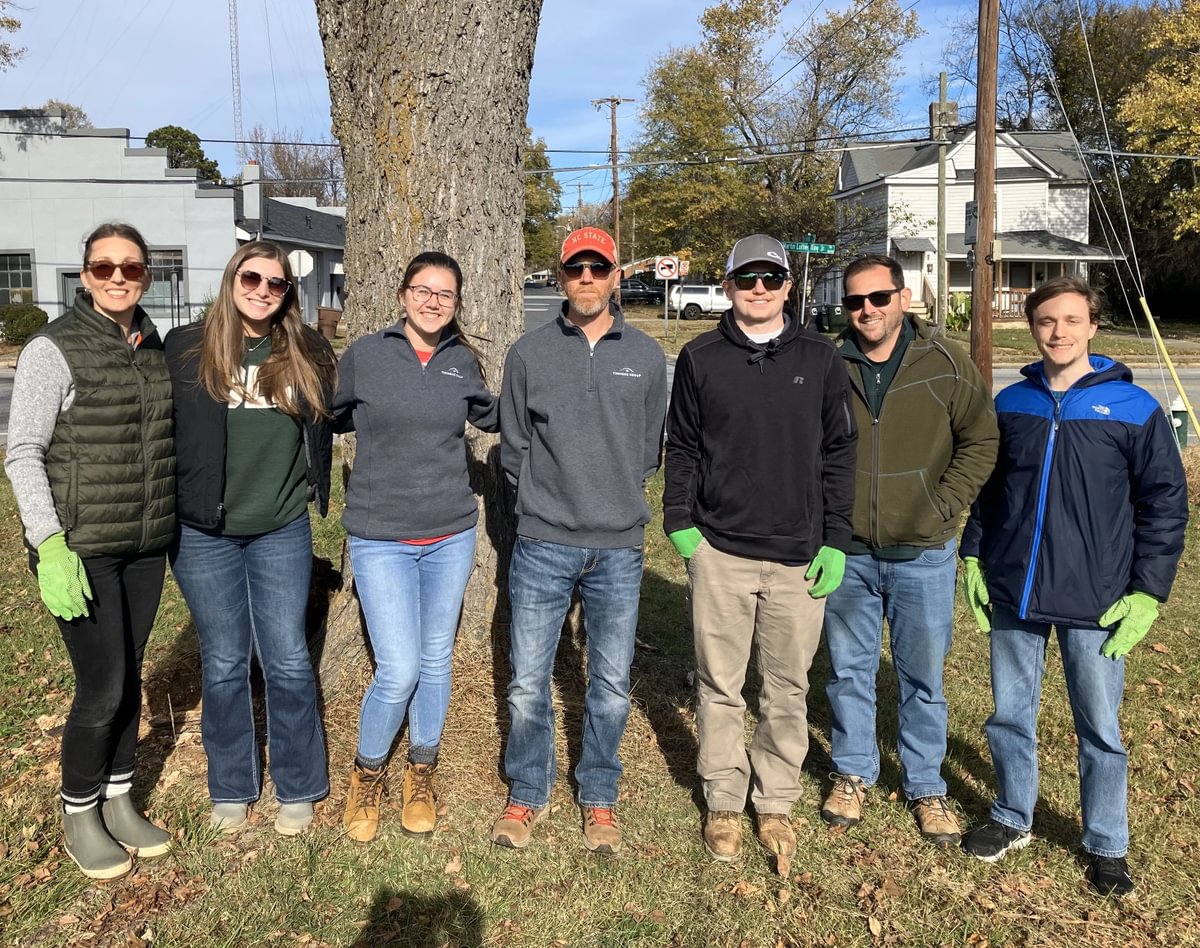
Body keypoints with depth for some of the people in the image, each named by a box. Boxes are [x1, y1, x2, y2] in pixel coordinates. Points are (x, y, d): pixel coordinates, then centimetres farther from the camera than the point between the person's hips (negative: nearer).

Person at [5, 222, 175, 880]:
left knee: (128, 676, 14)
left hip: (145, 545, 6)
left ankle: (118, 801, 30)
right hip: (80, 547, -6)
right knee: (103, 686, -2)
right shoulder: (53, 349, -11)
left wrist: (179, 527, 16)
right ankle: (77, 816, 21)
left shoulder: (155, 348, 7)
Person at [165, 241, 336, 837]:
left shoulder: (307, 353, 2)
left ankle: (297, 788, 23)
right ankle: (231, 789, 27)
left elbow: (325, 420, 16)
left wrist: (314, 488, 4)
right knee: (224, 663, 10)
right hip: (204, 532, -1)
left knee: (287, 661, 6)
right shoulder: (184, 349, -4)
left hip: (281, 530, 1)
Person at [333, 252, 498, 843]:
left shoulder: (463, 361, 3)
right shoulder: (365, 355, -4)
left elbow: (492, 415, 19)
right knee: (399, 670, -8)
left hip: (451, 535, 3)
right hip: (381, 539, -3)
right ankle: (367, 774, 20)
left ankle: (422, 775, 34)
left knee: (436, 660, 13)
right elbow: (333, 417, 10)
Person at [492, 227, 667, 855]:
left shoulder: (647, 357, 5)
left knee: (611, 685, 10)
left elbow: (650, 449, 11)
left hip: (618, 548, 1)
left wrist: (617, 502, 10)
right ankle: (526, 795, 26)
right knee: (528, 684, 5)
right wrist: (545, 500, 6)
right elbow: (513, 449, 6)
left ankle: (599, 798, 28)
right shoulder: (528, 354, 1)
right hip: (542, 544, -1)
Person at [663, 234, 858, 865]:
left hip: (799, 556, 0)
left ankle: (775, 802, 26)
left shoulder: (818, 359, 4)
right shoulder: (701, 358, 4)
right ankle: (723, 802, 24)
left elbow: (839, 452, 5)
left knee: (787, 689, 10)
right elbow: (681, 448, 8)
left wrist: (835, 539, 0)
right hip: (719, 551, 0)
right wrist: (679, 521, -3)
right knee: (719, 687, 8)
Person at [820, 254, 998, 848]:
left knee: (923, 676, 11)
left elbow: (980, 442, 0)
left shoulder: (946, 364, -5)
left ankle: (926, 787, 29)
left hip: (923, 554, -1)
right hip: (847, 552, 1)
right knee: (848, 670, 14)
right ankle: (852, 773, 33)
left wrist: (941, 508, -9)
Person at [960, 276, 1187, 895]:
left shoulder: (1134, 409, -6)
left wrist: (1148, 593, -7)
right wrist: (973, 557, 6)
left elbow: (1165, 504, -3)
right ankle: (1012, 819, 33)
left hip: (1095, 605, -3)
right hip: (1012, 596, 3)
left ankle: (1106, 845, 27)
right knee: (1009, 716, 14)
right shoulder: (1010, 405, 4)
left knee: (1099, 730, 9)